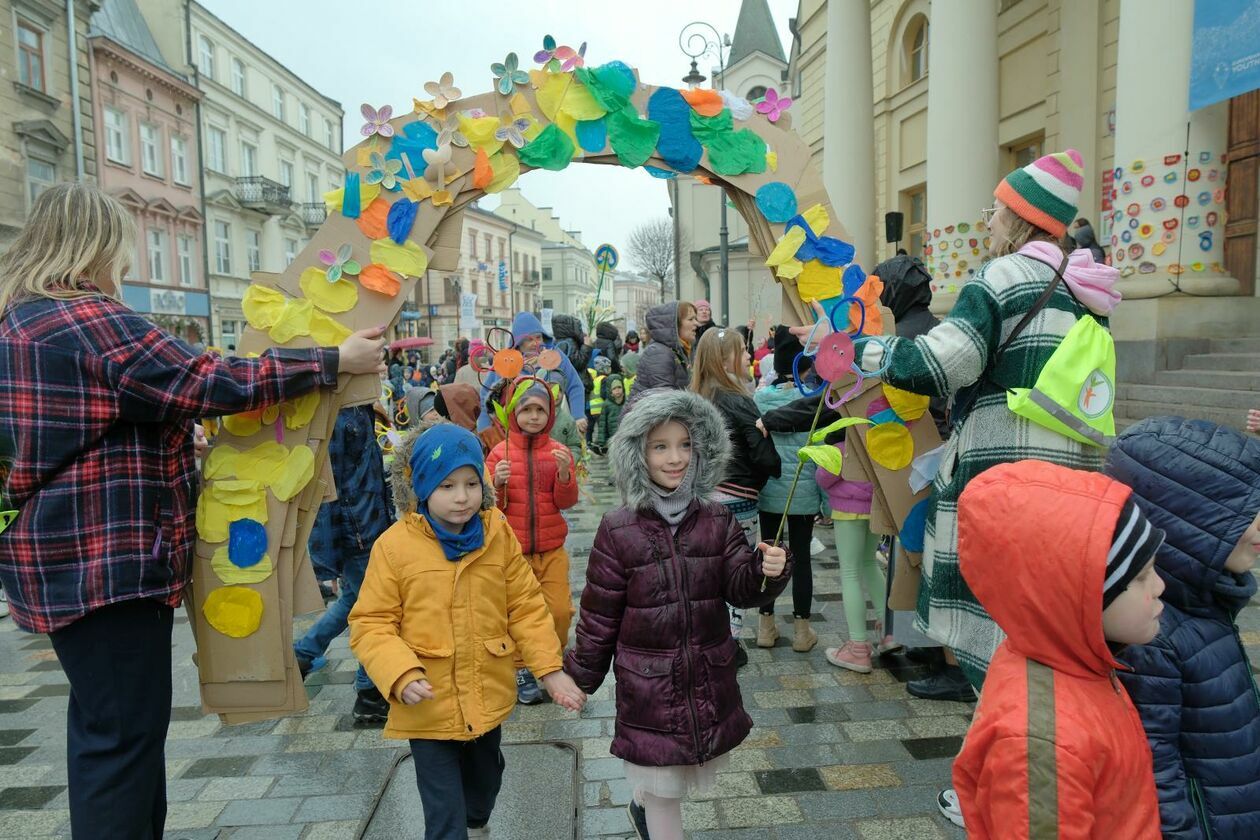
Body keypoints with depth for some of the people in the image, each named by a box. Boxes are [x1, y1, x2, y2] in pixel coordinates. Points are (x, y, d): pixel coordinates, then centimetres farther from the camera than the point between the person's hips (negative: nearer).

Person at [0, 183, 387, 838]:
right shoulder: (89, 320, -18)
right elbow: (210, 385, -21)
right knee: (125, 730, -2)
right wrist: (333, 361, -15)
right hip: (108, 561, -11)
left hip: (65, 555, 11)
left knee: (100, 718, 21)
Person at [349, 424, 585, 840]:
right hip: (429, 708, -4)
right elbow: (371, 624, -11)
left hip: (488, 698, 4)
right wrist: (400, 675, -25)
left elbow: (525, 606, -1)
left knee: (486, 781, 29)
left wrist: (550, 668, -6)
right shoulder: (394, 545, -15)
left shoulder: (498, 534, -7)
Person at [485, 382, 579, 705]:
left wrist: (564, 473, -22)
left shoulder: (559, 452, 1)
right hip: (512, 550, -1)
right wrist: (497, 483, -21)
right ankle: (523, 671, 25)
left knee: (560, 611, -4)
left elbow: (566, 502, -4)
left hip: (551, 549, 1)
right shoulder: (499, 452, -1)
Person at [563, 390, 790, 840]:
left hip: (709, 677, 4)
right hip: (647, 684, -3)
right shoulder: (618, 530, -11)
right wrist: (581, 676, 4)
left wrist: (766, 571, -29)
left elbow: (741, 587, -8)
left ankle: (642, 803, 50)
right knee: (663, 790, 9)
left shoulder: (717, 521, -2)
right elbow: (599, 614, -4)